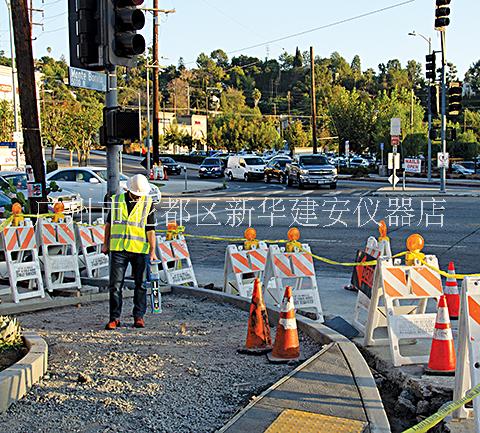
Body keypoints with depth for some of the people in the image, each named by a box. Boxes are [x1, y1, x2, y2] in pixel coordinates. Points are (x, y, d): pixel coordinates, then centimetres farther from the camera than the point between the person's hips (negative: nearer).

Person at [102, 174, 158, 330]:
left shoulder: (148, 203, 0)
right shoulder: (117, 200, 6)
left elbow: (150, 229, -3)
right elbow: (109, 223, 15)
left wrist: (153, 251, -9)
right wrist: (106, 244, 14)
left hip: (140, 249, -1)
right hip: (118, 249, 1)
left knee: (141, 284, 6)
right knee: (115, 285, 0)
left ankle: (139, 316, 17)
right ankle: (114, 318, 7)